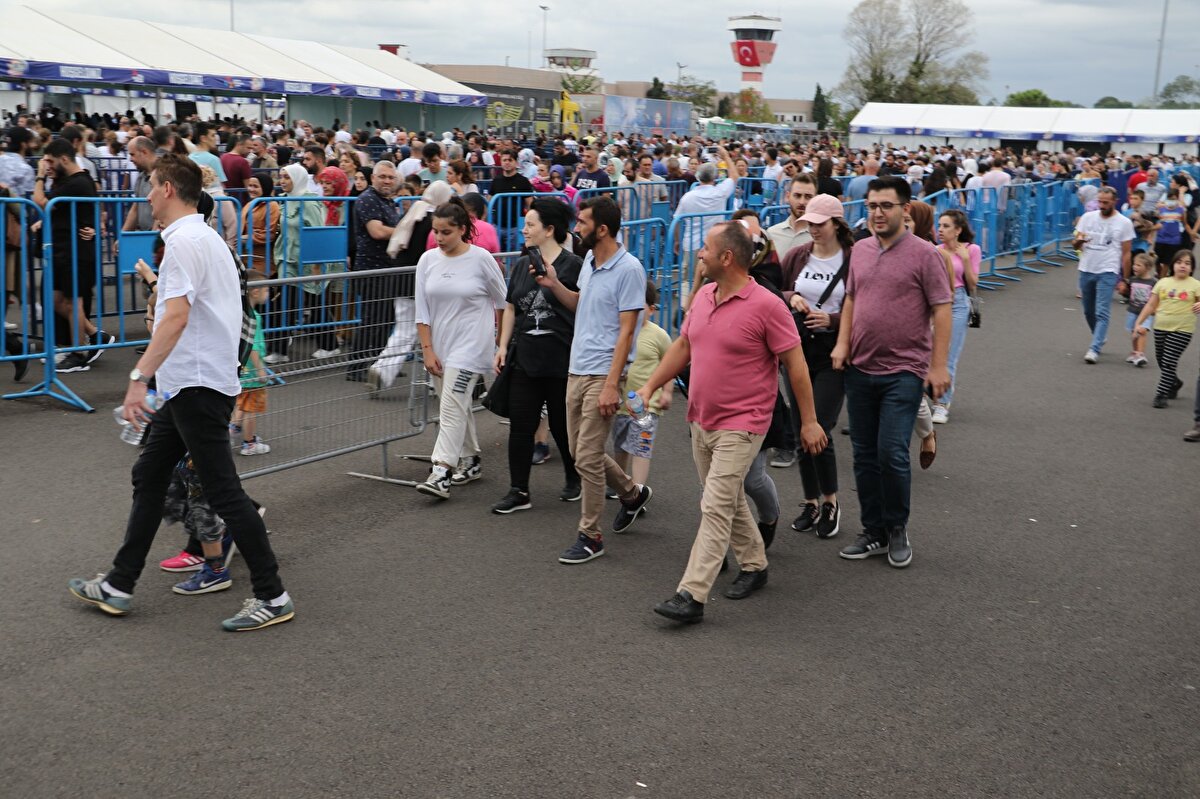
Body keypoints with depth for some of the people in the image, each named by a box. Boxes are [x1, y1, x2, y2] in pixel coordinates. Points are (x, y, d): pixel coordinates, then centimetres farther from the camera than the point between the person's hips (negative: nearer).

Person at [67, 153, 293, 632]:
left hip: (198, 385, -11)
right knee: (148, 477, 15)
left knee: (223, 492, -6)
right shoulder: (207, 237, 16)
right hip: (189, 384, 11)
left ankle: (272, 597, 0)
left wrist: (140, 376, -29)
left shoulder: (185, 241, -15)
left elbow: (176, 315, -26)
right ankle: (119, 586, 23)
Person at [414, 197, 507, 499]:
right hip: (440, 345, 5)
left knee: (451, 405, -15)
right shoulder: (428, 260, 3)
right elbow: (422, 311, 5)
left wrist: (502, 342, 8)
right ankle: (471, 461, 30)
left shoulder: (481, 259, -8)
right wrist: (428, 349, 0)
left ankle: (441, 474, -19)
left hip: (471, 344, -5)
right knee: (457, 405, 14)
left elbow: (502, 302, 3)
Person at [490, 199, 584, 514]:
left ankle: (574, 479, 32)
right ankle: (519, 492, 8)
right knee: (520, 425, 2)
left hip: (562, 359, -5)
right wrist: (503, 346, 9)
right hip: (525, 358, 5)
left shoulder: (573, 266, -8)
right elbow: (510, 308, 15)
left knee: (562, 425, 8)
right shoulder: (522, 265, 11)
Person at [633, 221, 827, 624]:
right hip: (701, 421, 8)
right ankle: (754, 565, 37)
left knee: (716, 508, -11)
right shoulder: (703, 296, 5)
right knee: (730, 501, 19)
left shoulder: (766, 305, -16)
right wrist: (649, 386, 13)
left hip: (740, 426, -8)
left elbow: (795, 363, -11)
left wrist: (809, 421, -10)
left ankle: (692, 595, -13)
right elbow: (682, 346, 17)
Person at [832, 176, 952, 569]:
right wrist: (842, 343, 3)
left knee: (892, 454, -9)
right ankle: (874, 533, 22)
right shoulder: (860, 250, 9)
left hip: (904, 371, -5)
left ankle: (897, 529, 12)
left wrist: (939, 365, -12)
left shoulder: (924, 254, -7)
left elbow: (942, 310, -8)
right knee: (864, 455, 10)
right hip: (860, 369, 6)